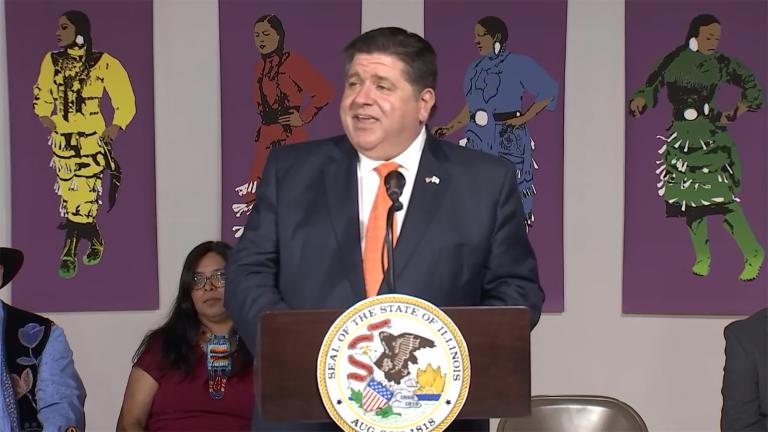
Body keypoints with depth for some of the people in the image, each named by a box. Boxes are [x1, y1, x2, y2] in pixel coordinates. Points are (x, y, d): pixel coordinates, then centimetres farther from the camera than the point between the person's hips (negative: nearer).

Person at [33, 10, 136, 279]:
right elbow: (42, 94, 21)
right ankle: (95, 242, 21)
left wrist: (115, 128, -9)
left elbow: (125, 101, -3)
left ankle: (70, 254, 3)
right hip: (61, 138, 5)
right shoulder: (52, 61, 6)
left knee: (81, 198, -7)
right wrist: (44, 116, 6)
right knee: (70, 196, 6)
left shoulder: (102, 63, -8)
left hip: (91, 139, -5)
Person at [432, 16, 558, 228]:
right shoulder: (476, 68, 14)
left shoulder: (519, 64, -4)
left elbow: (548, 91, -4)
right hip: (478, 139, 6)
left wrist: (524, 118, -7)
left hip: (508, 140, -6)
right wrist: (449, 128, 12)